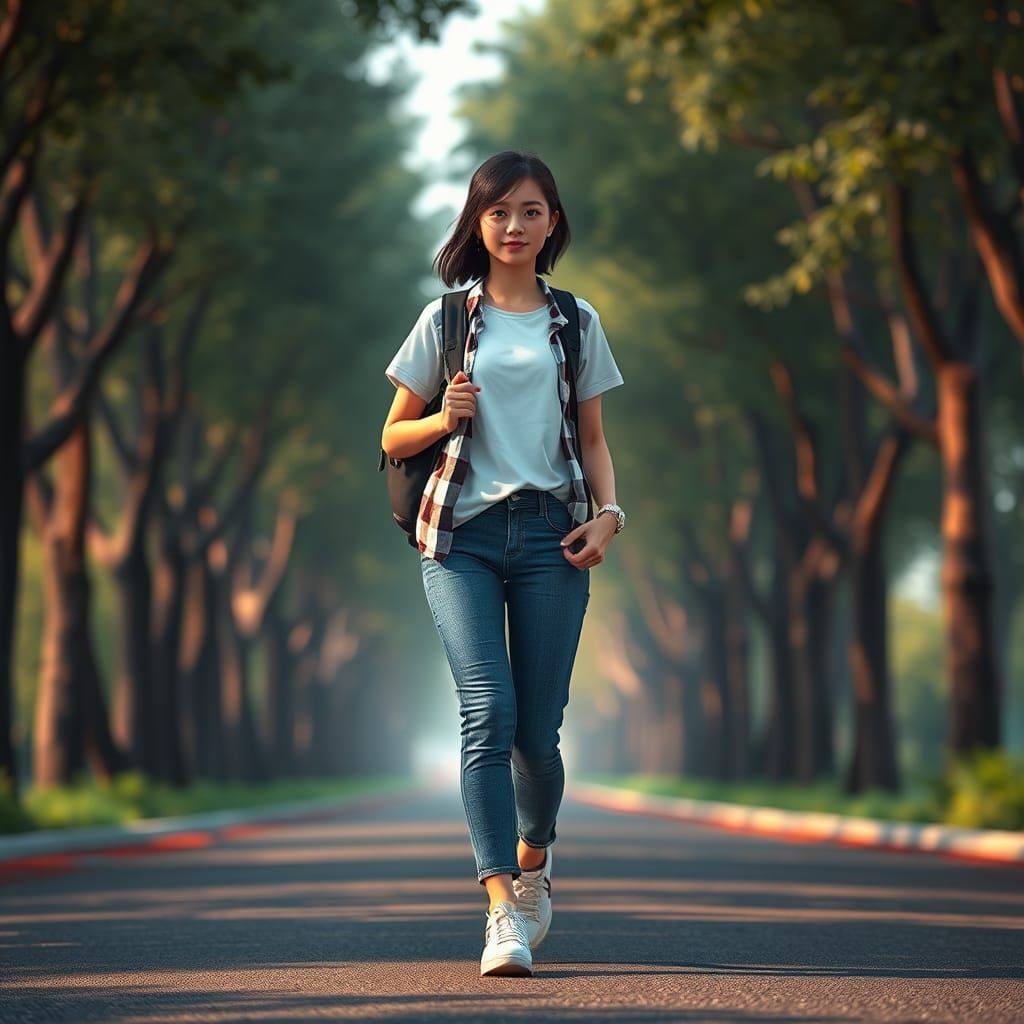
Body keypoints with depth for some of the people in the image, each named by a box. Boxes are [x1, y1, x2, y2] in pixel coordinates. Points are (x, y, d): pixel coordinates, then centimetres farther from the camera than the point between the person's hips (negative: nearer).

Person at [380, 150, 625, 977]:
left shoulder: (575, 322, 14)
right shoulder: (446, 319, 10)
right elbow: (394, 438, 14)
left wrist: (608, 512, 0)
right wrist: (444, 419, -8)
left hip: (549, 533, 1)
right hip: (462, 534, -1)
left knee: (538, 728, -1)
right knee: (489, 713, -17)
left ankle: (533, 861, 29)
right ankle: (504, 910, -20)